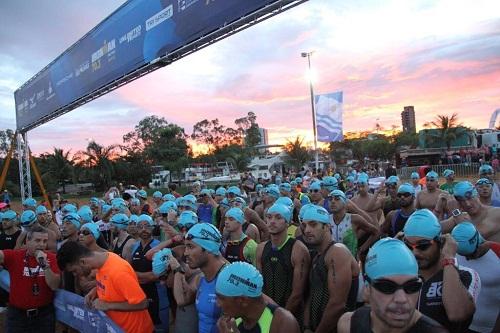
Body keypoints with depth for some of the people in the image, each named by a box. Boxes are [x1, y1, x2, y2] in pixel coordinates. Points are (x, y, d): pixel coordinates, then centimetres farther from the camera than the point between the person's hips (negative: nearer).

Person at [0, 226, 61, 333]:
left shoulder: (51, 258, -7)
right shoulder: (14, 256, -7)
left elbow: (54, 286, -14)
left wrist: (45, 264, -24)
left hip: (44, 313, 1)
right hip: (17, 313, 0)